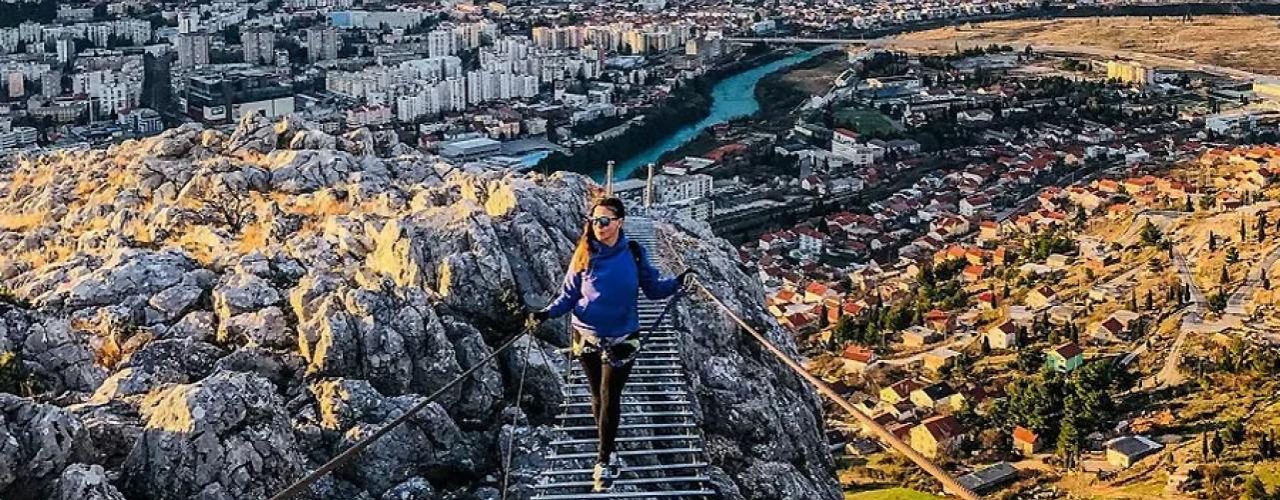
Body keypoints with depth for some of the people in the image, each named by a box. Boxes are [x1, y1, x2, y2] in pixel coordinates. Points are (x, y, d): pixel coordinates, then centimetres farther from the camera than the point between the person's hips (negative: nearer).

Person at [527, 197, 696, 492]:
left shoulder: (634, 254, -6)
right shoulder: (584, 255, -6)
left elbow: (652, 288, 2)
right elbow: (569, 295, -3)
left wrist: (677, 283, -15)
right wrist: (547, 313, -18)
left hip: (622, 339, -1)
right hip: (587, 337, 1)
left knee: (610, 399, -2)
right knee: (598, 398, 12)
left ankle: (603, 461, 7)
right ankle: (608, 453, 29)